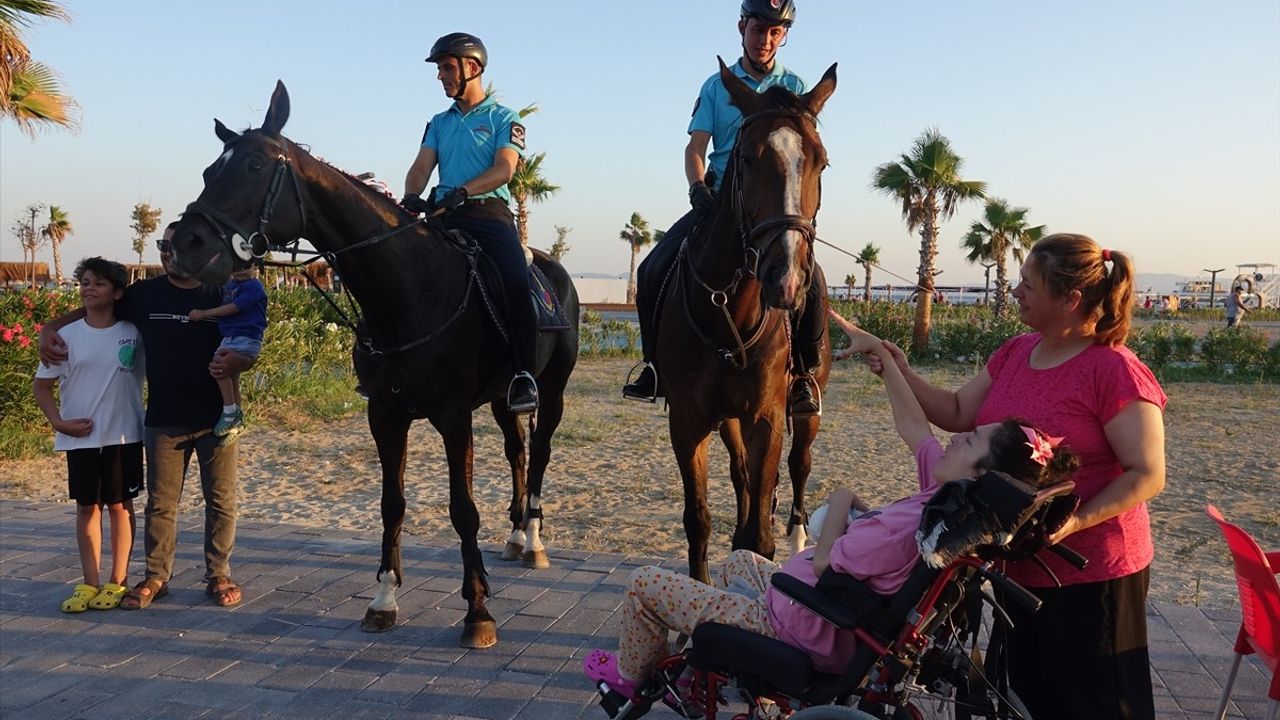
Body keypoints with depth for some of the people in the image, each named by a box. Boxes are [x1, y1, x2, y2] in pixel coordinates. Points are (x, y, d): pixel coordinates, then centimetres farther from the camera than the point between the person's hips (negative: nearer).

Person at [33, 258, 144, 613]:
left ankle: (118, 581, 17)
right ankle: (90, 584, 17)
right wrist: (59, 422, -5)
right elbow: (41, 385, 5)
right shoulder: (67, 336, -1)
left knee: (120, 505, 7)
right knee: (86, 507, 7)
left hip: (124, 436, -1)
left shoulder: (134, 334, -3)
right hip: (81, 437, 1)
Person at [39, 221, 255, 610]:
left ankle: (219, 576, 18)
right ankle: (155, 577, 20)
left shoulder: (221, 295, -2)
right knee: (160, 503, 8)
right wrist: (50, 327, -1)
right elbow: (92, 310, 14)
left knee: (221, 501, 6)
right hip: (163, 419, 2)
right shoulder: (143, 294, 4)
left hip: (216, 418, -1)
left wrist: (237, 362, -22)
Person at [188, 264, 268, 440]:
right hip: (230, 338, 9)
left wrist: (203, 313, -14)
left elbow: (234, 308, -17)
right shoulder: (229, 284, 15)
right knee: (232, 378, 13)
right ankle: (237, 421, 24)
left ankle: (231, 411, -15)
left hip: (247, 338, -9)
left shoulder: (254, 286, -10)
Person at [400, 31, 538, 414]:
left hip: (489, 214, -5)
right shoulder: (439, 123, 21)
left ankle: (524, 376, -26)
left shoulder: (503, 118, 6)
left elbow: (503, 169, -10)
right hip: (444, 217, 5)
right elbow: (421, 167, 7)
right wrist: (411, 196, -17)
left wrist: (462, 191, -27)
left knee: (516, 285, -29)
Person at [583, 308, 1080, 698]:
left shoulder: (909, 524, -36)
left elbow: (824, 562, -24)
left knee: (645, 583, 5)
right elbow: (912, 425, 3)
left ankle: (629, 674, 33)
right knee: (739, 561, 36)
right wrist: (879, 351, 7)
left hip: (801, 630, -9)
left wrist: (840, 503, -9)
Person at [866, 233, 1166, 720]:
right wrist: (900, 373, -6)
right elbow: (957, 414, 7)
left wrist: (1076, 520, -30)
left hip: (1091, 574, -7)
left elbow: (1147, 474, -19)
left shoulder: (1114, 370, -19)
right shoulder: (1015, 353, 4)